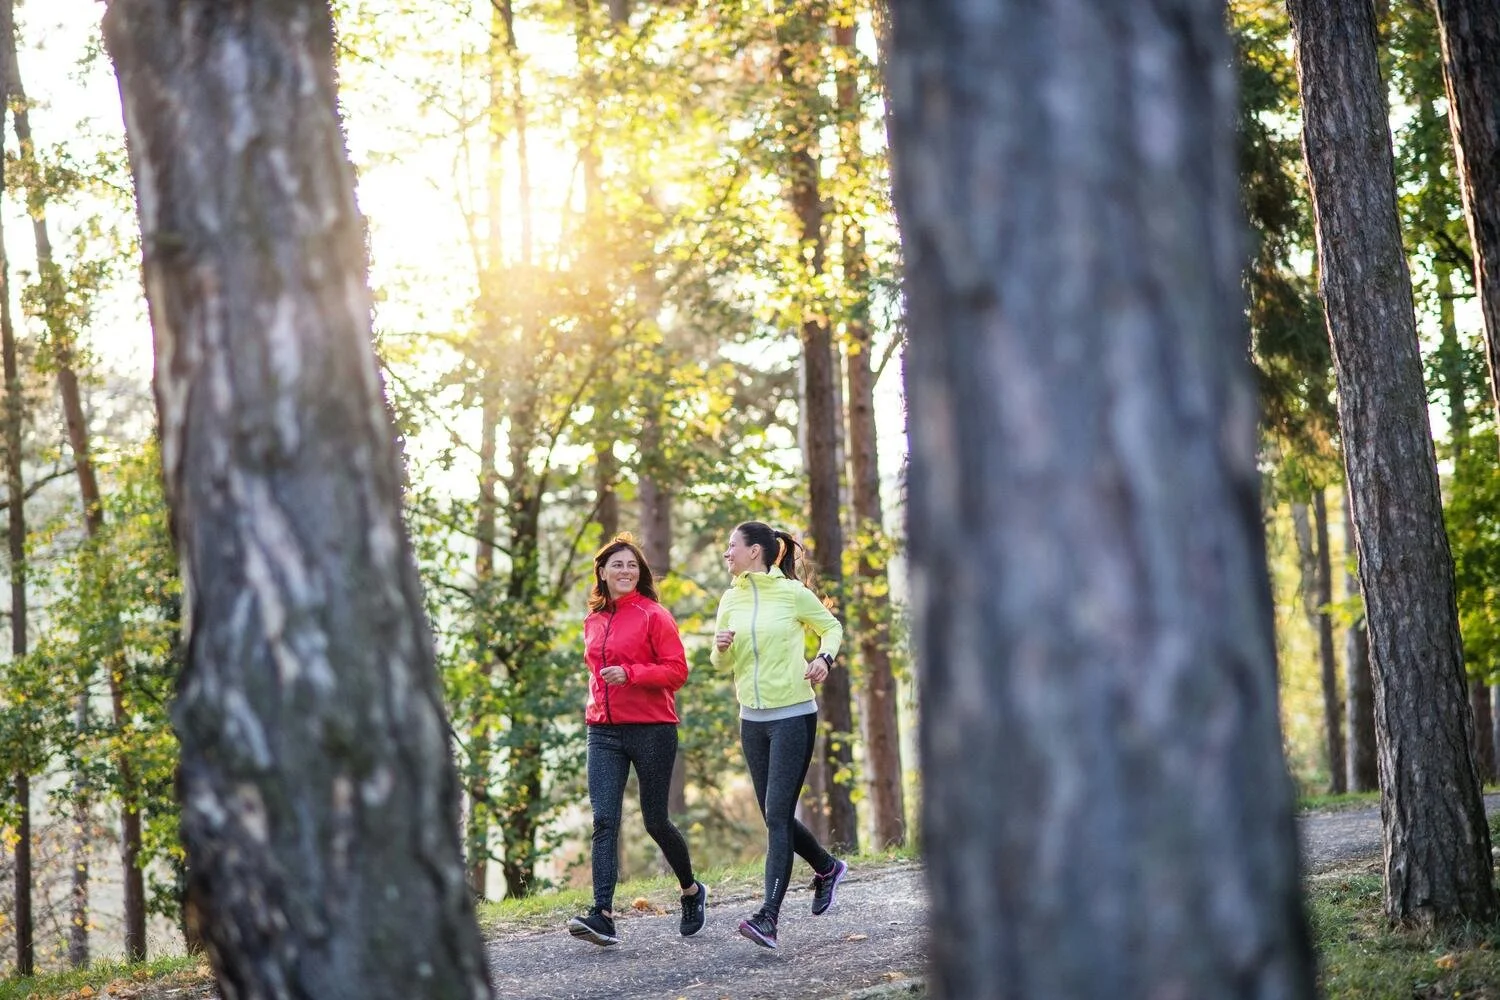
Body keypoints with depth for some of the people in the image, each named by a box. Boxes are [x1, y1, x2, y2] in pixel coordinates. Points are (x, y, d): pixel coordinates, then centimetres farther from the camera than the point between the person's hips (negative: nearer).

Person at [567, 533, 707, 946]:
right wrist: (599, 700, 14)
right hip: (604, 732, 5)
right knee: (604, 821, -9)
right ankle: (603, 916, -15)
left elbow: (676, 670, -10)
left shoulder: (654, 616, -5)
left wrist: (630, 675, -22)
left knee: (655, 821, 5)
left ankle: (692, 891, 31)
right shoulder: (593, 622, 13)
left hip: (651, 729, -5)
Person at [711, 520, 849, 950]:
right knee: (776, 817, 11)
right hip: (752, 719, 6)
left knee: (778, 814, -12)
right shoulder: (730, 599, 8)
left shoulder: (793, 593, -6)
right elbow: (721, 661, 14)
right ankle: (827, 867, 38)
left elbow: (832, 627, 8)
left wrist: (824, 657, -11)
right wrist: (721, 647, -9)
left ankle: (769, 917, -16)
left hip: (793, 716, -6)